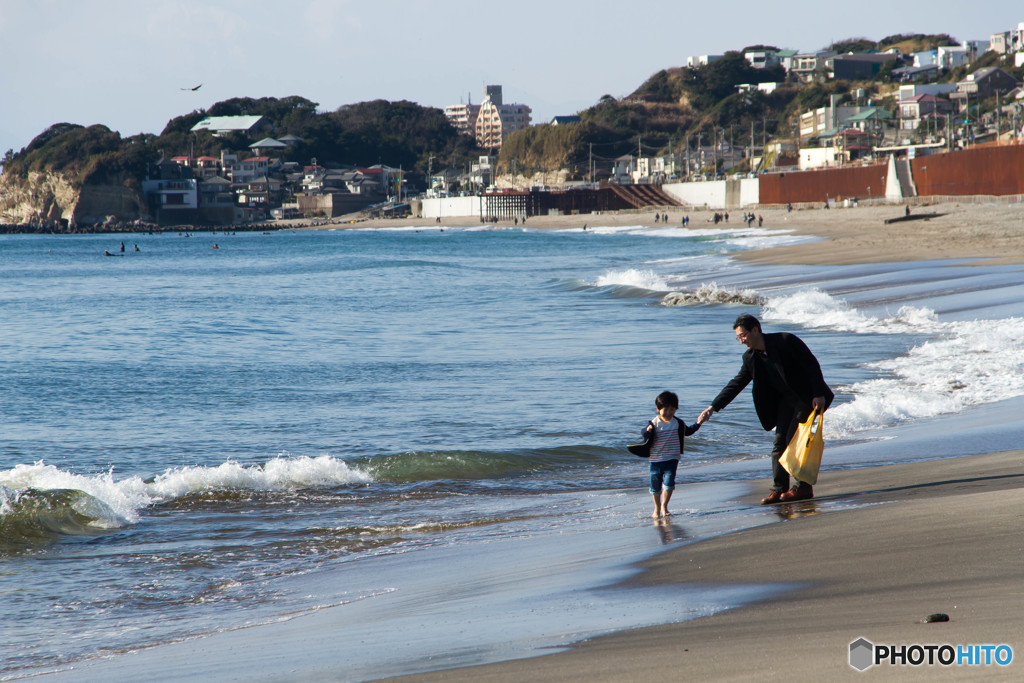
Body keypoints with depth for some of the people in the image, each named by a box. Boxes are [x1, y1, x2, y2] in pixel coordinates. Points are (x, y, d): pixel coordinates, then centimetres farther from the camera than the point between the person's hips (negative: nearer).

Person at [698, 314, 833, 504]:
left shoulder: (786, 341, -19)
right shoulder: (751, 358, 0)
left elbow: (811, 364, -18)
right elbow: (736, 383, 1)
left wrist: (818, 394, -24)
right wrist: (713, 407, -8)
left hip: (807, 396, -7)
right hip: (786, 399, 7)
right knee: (779, 441, 0)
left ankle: (803, 487, -7)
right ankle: (779, 489, 3)